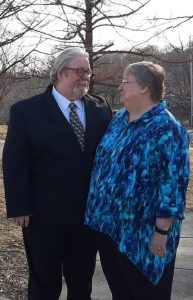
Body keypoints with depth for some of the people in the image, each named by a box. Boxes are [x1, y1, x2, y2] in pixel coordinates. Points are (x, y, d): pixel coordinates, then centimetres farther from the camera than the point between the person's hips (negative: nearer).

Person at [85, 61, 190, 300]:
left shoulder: (166, 129, -17)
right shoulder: (119, 119, 7)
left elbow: (173, 184, -20)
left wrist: (162, 231, -19)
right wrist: (97, 211, 16)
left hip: (141, 233, -7)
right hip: (108, 224, 7)